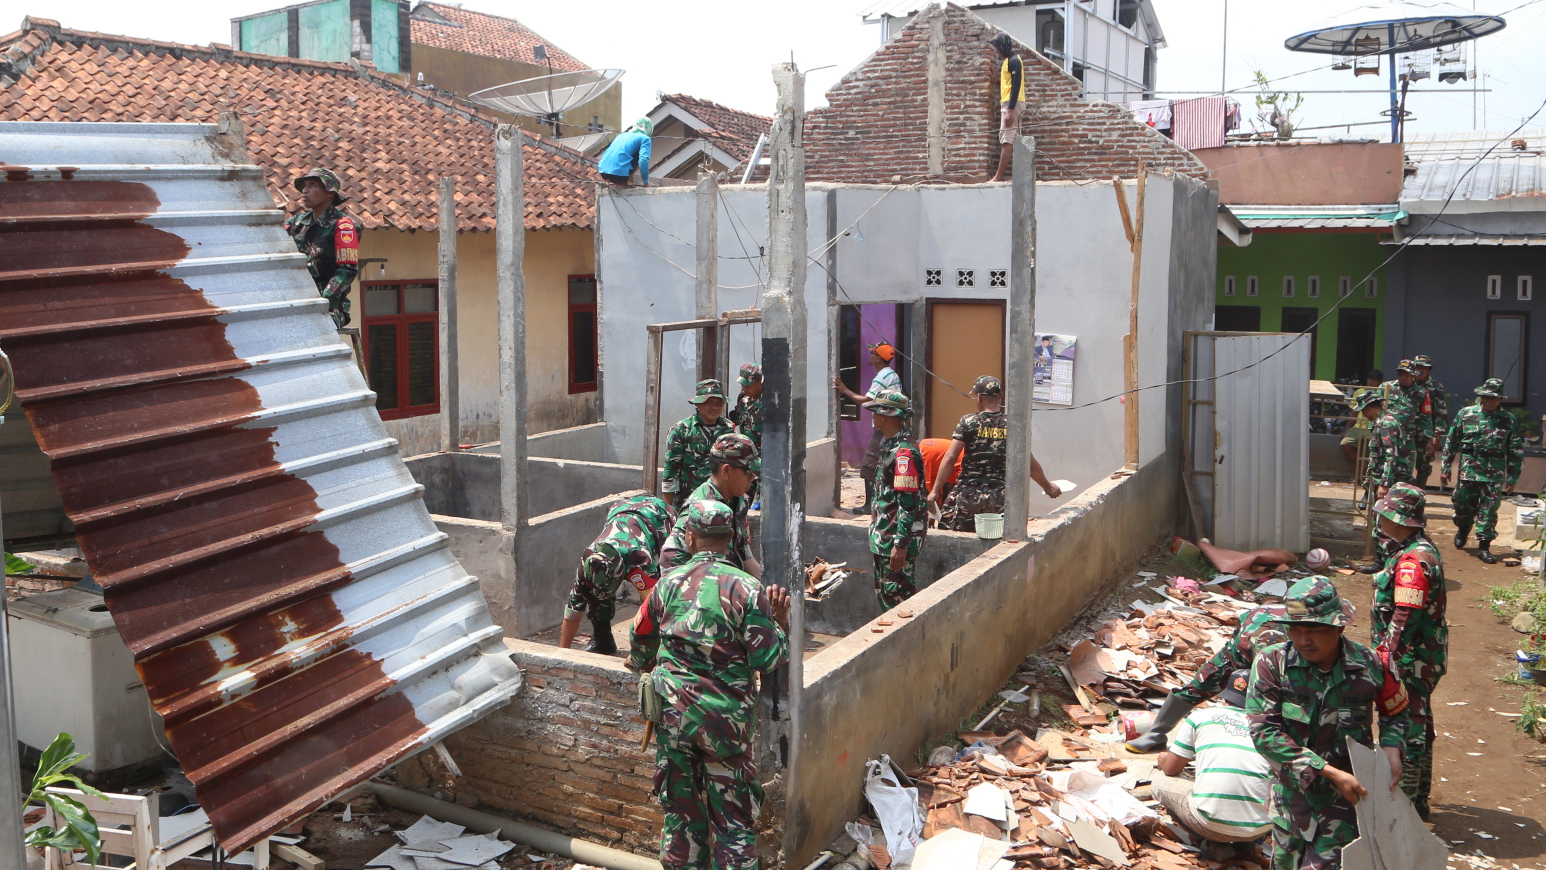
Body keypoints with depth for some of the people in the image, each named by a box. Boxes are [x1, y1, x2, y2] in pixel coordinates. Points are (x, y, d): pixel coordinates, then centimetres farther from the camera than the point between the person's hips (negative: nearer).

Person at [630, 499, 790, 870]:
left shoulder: (668, 582, 0)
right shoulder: (746, 588, -11)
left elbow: (642, 638, 17)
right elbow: (765, 659, -13)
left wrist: (641, 663, 38)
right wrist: (780, 622, 2)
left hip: (673, 711, 3)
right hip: (725, 718, -3)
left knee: (680, 807, 16)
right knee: (732, 814, 7)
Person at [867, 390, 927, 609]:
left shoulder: (903, 451, -21)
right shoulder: (889, 445, 12)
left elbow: (908, 501, -24)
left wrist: (901, 544, -26)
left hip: (898, 534, -10)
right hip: (884, 533, 10)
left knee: (897, 591, -5)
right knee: (882, 588, 17)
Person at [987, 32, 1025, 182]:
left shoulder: (1013, 60, -12)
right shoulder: (1008, 60, 19)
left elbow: (1016, 86, -19)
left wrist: (1010, 111, -24)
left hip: (1012, 105, -11)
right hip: (1009, 104, 11)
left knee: (1007, 141, -12)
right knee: (1015, 141, 9)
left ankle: (998, 176, -15)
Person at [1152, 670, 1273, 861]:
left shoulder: (1199, 717, 9)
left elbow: (1170, 769, 15)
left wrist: (1163, 758, 40)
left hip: (1212, 823, -4)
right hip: (1258, 829, 4)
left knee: (1160, 781, 21)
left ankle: (1216, 844, 6)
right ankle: (1244, 844, 12)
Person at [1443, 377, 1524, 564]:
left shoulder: (1508, 421, 2)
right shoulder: (1465, 414, 3)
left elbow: (1516, 452, 7)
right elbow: (1451, 442, 7)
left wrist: (1512, 478, 4)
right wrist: (1446, 468, 6)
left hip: (1494, 474, -1)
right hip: (1468, 470, 1)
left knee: (1489, 510, -4)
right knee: (1463, 506, 10)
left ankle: (1484, 546, 4)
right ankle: (1463, 528, 40)